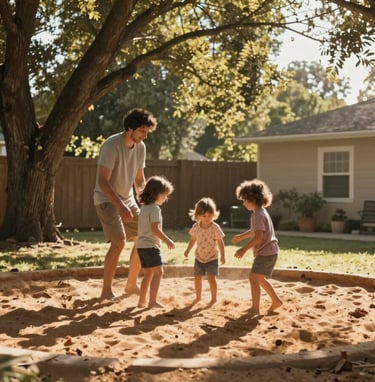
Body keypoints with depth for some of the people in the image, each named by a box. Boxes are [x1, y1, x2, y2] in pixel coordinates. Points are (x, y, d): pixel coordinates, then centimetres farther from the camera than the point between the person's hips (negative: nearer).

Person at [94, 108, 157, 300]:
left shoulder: (140, 147, -1)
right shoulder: (112, 145, -23)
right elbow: (102, 181, -27)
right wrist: (120, 206, -36)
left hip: (128, 199, 8)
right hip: (106, 199, -8)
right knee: (119, 241, -21)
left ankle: (131, 284, 23)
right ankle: (106, 291, -11)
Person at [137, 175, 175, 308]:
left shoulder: (144, 207, 15)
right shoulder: (155, 208, -14)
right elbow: (155, 229, -22)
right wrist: (167, 240, -17)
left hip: (141, 245, 9)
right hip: (151, 246, -9)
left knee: (148, 274, 15)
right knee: (158, 272, -6)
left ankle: (142, 301, 18)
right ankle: (152, 301, -10)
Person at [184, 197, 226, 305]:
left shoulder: (215, 227, -16)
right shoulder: (196, 227, -5)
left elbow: (220, 242, -13)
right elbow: (193, 239, 10)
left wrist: (222, 256, -17)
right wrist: (188, 250, 2)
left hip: (212, 257, -4)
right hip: (199, 257, 4)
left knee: (211, 278, -9)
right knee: (197, 277, 8)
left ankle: (214, 298, 8)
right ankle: (198, 296, 28)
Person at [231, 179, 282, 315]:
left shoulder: (258, 215, -18)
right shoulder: (261, 212, 13)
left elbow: (258, 236, -28)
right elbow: (255, 231, 29)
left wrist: (244, 249, -30)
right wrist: (241, 236, 35)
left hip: (265, 252, -10)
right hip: (270, 251, 10)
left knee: (253, 277, -8)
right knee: (260, 278, 20)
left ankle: (255, 308, -6)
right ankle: (276, 301, 27)